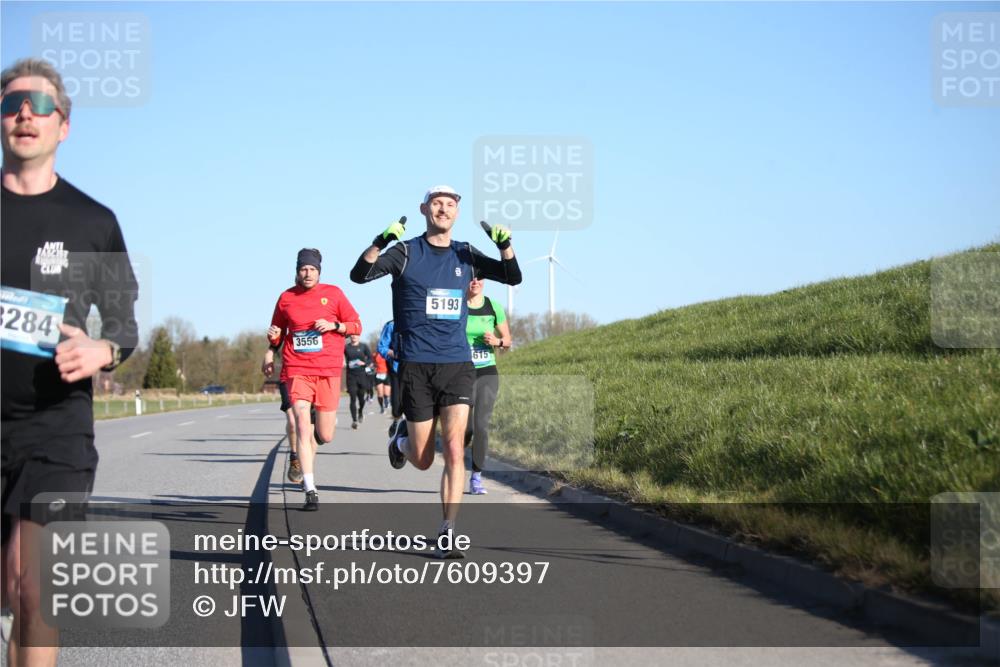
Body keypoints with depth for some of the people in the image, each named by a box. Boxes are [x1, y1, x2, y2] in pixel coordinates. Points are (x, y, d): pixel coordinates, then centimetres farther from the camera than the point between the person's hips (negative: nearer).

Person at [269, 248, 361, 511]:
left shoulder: (333, 293, 4)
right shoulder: (286, 298, 8)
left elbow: (357, 326, 7)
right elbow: (278, 333, 21)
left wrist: (334, 325, -10)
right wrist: (274, 338, -2)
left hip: (328, 370, 0)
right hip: (296, 369, 0)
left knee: (325, 436, 3)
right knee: (302, 425, -15)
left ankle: (323, 423, 44)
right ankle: (310, 491, -12)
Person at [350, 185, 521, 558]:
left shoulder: (466, 256, 9)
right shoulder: (406, 253, -1)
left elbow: (513, 278, 7)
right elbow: (359, 275, -12)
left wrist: (505, 245, -12)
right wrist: (380, 243, -30)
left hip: (457, 364, 2)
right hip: (416, 365, -2)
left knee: (454, 450, -11)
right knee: (423, 460, 6)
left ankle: (448, 533, -7)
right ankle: (402, 438, 42)